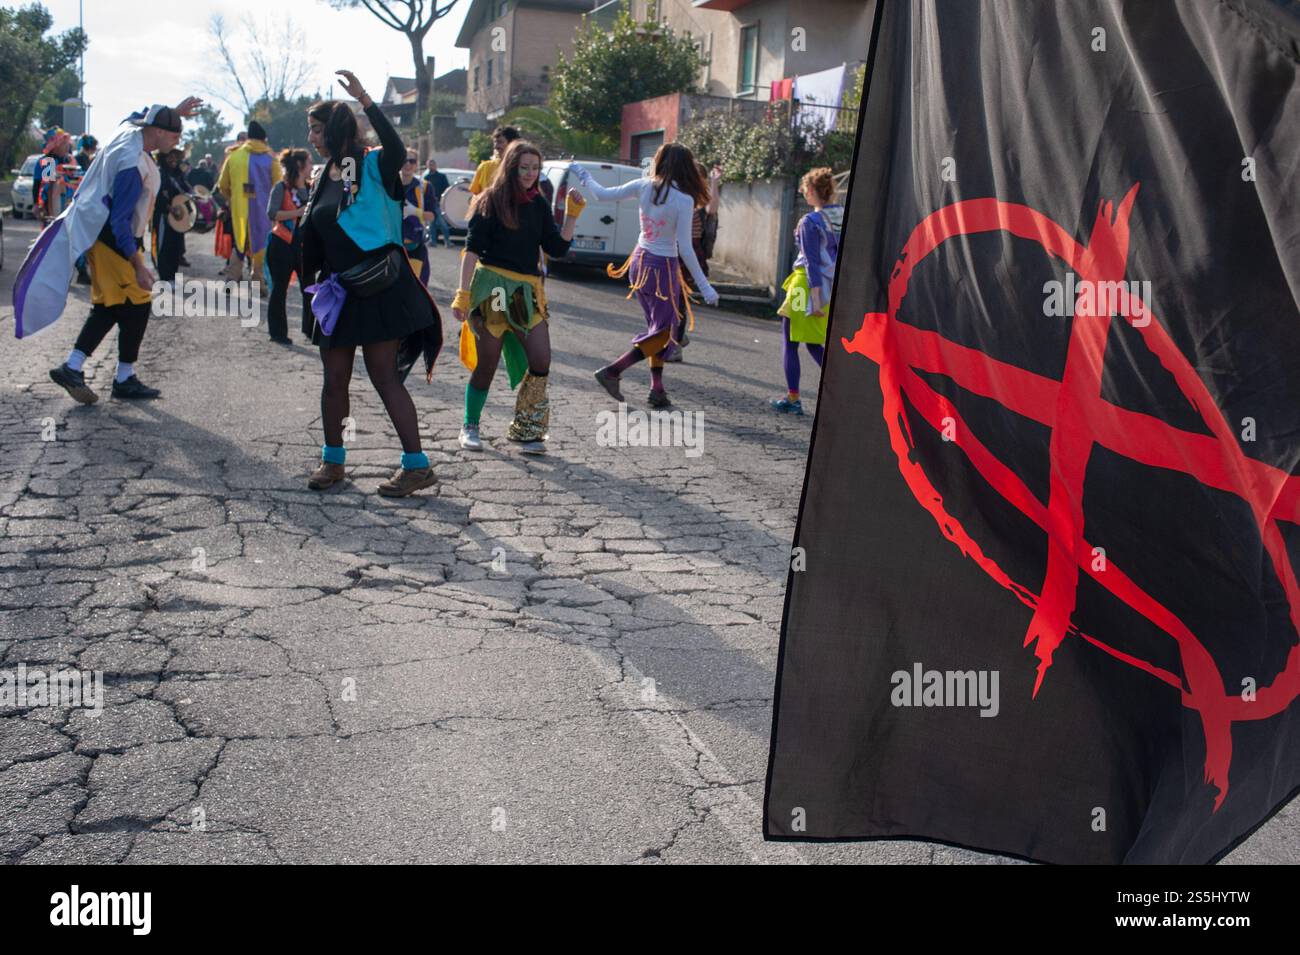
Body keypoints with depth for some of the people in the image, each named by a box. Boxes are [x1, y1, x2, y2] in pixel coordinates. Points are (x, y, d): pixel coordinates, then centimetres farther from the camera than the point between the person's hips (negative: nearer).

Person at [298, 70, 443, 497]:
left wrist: (365, 100, -38)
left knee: (384, 376, -5)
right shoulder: (323, 179, 13)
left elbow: (396, 151, -32)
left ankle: (416, 464, 2)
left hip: (378, 287, -7)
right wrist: (311, 285, 19)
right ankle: (333, 459, 24)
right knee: (334, 379, 11)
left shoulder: (372, 166, -8)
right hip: (337, 291, 7)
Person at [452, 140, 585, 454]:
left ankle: (526, 429, 8)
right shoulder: (491, 201, -1)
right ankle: (470, 427, 18)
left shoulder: (539, 205, 11)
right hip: (492, 286, -4)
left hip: (528, 290, 4)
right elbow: (473, 249, -5)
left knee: (541, 361, -7)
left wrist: (572, 216, -3)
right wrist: (463, 294, -12)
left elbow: (557, 248, 7)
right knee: (487, 362, 0)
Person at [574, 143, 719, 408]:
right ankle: (612, 371, -5)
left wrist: (585, 177, 21)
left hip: (640, 263, 6)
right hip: (663, 268, -6)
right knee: (663, 332, 4)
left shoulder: (644, 186, -6)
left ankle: (657, 388, 15)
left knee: (658, 327, 16)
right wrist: (704, 287, -13)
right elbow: (685, 248, -18)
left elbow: (602, 194, 1)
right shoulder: (684, 200, -18)